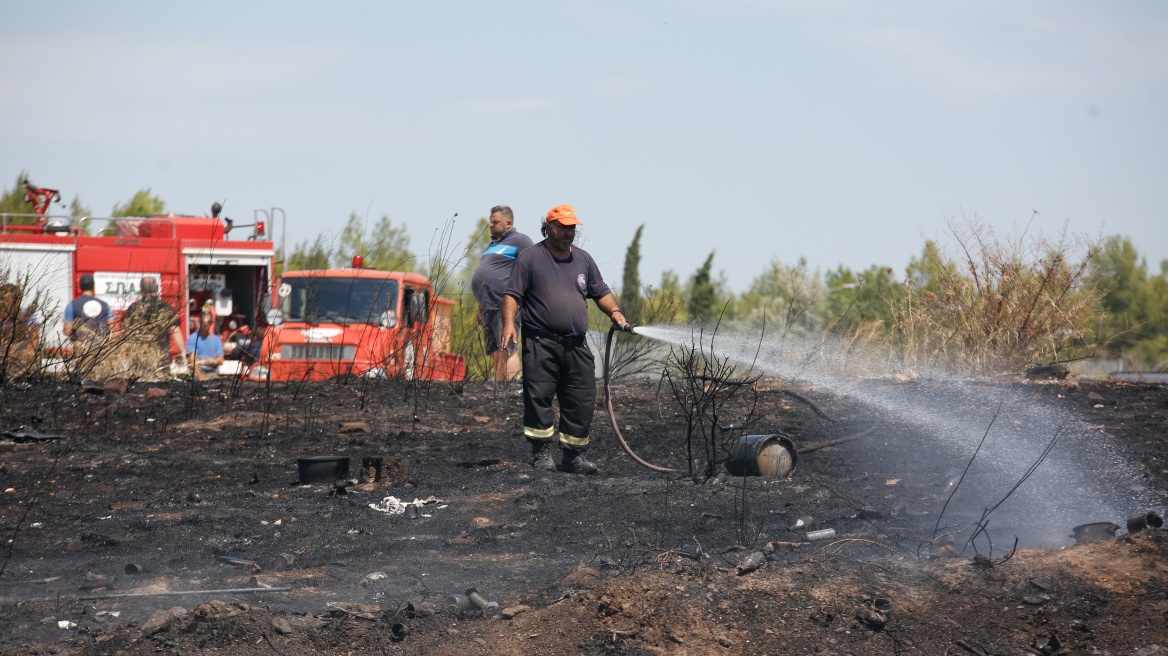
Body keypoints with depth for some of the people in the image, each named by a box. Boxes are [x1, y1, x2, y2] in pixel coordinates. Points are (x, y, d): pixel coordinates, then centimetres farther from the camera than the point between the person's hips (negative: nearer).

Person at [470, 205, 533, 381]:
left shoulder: (519, 241, -2)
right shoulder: (493, 244, 25)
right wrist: (481, 308, 27)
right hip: (489, 308, 9)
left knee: (506, 350, -16)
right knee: (494, 353, 7)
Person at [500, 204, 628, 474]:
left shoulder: (583, 260, 18)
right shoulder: (530, 258, 3)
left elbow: (601, 292, 23)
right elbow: (512, 294, -1)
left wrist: (614, 311, 4)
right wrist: (509, 323, -15)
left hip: (576, 347, 4)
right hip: (540, 343, -4)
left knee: (582, 401, 1)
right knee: (539, 398, -8)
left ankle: (573, 456, 9)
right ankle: (543, 453, -1)